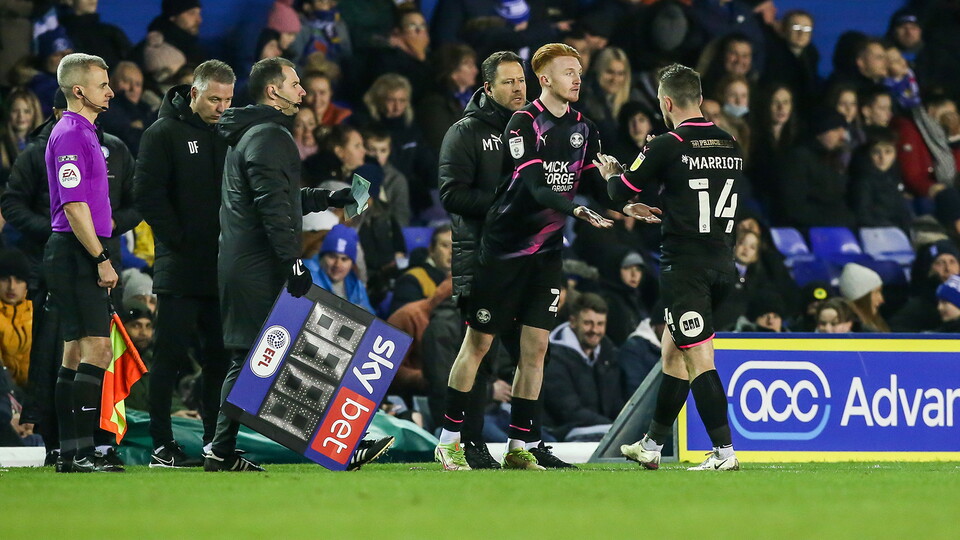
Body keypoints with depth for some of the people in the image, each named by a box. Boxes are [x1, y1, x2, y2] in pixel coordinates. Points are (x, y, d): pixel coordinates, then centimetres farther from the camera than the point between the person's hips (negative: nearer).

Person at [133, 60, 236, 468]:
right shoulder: (164, 134, -4)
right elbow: (147, 194, -10)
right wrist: (181, 240, -14)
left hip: (221, 268, 6)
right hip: (179, 267, -6)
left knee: (219, 356, 7)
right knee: (170, 355, -4)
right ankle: (162, 446, -1)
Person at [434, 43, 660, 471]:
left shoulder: (582, 128, 7)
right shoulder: (525, 123, -13)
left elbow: (590, 182, 7)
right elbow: (535, 186, -23)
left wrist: (623, 205, -11)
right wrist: (576, 210, -37)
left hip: (546, 251, 6)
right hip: (504, 247, -6)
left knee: (535, 347, 3)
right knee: (479, 341, 1)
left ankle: (519, 447, 8)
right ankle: (448, 440, 9)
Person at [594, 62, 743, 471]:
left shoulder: (668, 146, -11)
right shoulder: (730, 145, 10)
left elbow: (622, 192, 0)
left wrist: (611, 174, 22)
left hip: (685, 265, -7)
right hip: (723, 265, 7)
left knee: (698, 359, -8)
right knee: (672, 352, 18)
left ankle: (725, 452, -16)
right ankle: (651, 447, 27)